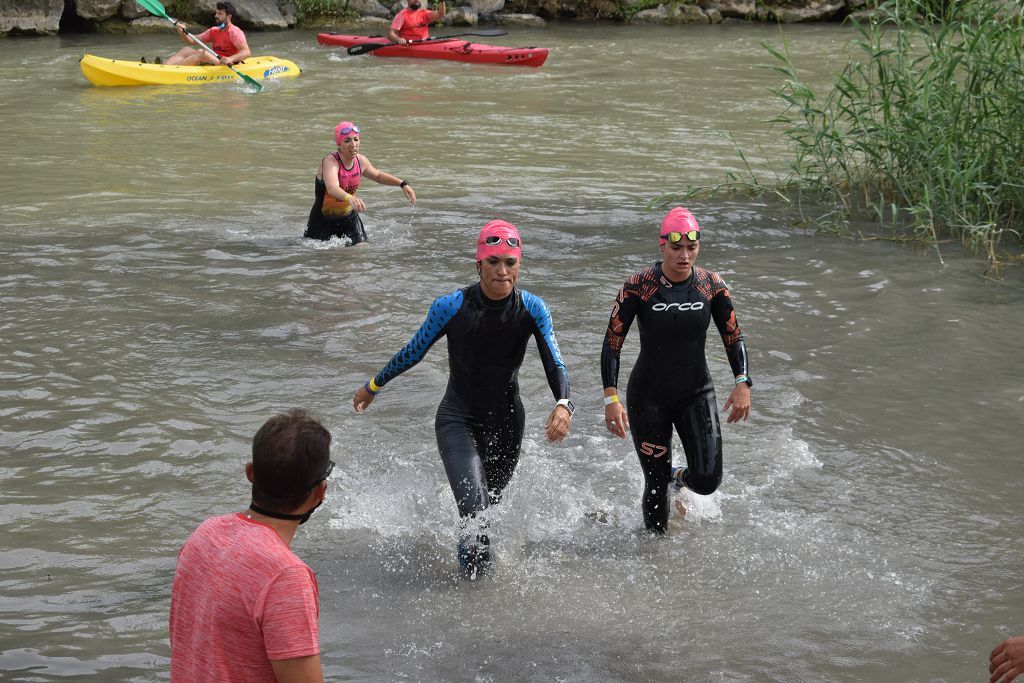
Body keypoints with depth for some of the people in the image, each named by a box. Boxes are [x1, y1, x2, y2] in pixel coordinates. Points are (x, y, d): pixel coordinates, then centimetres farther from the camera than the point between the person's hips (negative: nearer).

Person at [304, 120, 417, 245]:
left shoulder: (361, 161, -6)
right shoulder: (330, 162, -27)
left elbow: (377, 175, 17)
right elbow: (332, 188, -47)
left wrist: (403, 184, 6)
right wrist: (349, 198, -67)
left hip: (348, 216, 5)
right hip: (323, 219, -5)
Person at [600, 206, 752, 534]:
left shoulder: (712, 285, -7)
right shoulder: (639, 286, -15)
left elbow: (733, 337, 4)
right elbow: (612, 342, -13)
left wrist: (743, 383, -10)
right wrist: (611, 399, -21)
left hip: (696, 394, 2)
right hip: (648, 397, -2)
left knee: (708, 480, -10)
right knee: (656, 484, 0)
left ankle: (680, 478, 27)